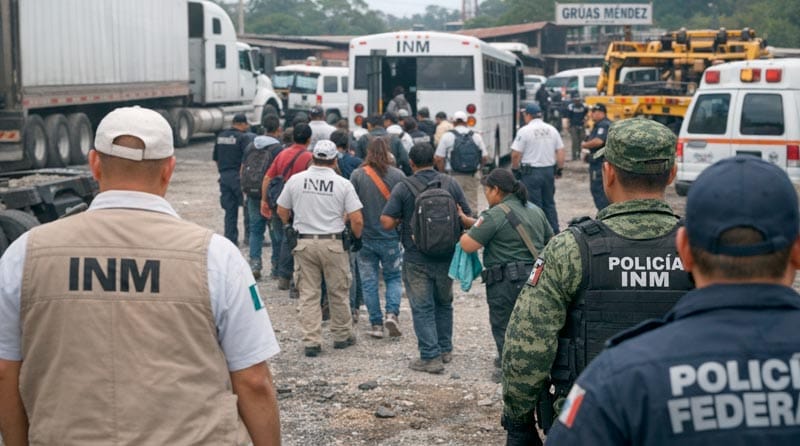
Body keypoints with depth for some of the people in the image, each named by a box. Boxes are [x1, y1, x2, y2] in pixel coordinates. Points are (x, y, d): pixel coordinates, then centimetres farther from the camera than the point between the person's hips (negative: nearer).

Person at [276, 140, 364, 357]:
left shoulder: (295, 180, -1)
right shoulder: (343, 184, -6)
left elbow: (282, 212, 8)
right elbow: (357, 220, -10)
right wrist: (356, 238, 10)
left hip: (304, 242, 2)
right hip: (333, 243, -1)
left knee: (308, 294, 6)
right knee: (338, 292, 13)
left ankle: (311, 341, 4)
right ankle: (342, 335, 24)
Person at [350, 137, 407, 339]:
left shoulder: (357, 175, -6)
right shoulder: (398, 175, -5)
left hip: (365, 237, 0)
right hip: (391, 237, 0)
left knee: (369, 281, 8)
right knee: (393, 277, 15)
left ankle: (376, 324, 9)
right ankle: (392, 313, -5)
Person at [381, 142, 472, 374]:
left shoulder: (403, 188, -11)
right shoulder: (451, 184, -2)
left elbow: (387, 223, -15)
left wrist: (401, 220, 5)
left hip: (416, 259, -3)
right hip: (446, 257, 4)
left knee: (422, 308, 3)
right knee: (444, 304, 21)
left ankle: (431, 357, 1)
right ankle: (445, 349, 29)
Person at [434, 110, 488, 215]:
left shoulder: (447, 136, -2)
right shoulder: (476, 136, 7)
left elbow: (438, 159, -6)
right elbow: (484, 157, 6)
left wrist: (443, 173, 8)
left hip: (454, 177, -2)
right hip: (471, 177, 3)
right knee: (472, 204, 9)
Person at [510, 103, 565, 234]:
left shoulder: (525, 131, -11)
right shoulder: (552, 130, 5)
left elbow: (516, 154, -12)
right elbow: (560, 152, 6)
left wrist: (515, 169, 2)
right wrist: (559, 169, 15)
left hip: (531, 171, -5)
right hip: (549, 171, 5)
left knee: (534, 205, 1)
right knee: (549, 204, 16)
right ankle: (554, 232, 19)